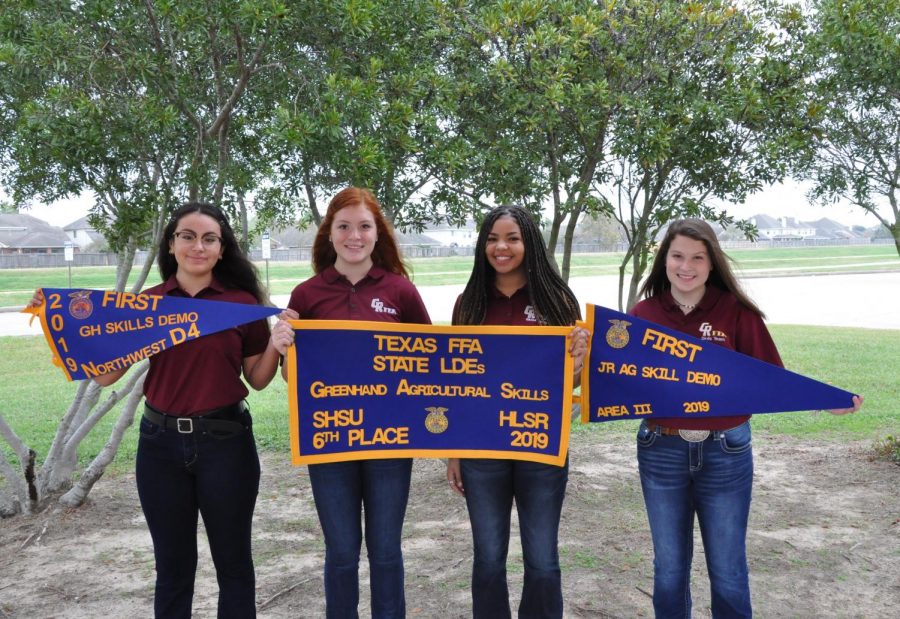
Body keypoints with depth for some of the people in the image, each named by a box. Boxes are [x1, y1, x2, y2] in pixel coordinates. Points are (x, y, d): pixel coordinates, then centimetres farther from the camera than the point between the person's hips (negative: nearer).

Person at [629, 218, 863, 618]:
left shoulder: (736, 312, -5)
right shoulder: (643, 314, -2)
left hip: (725, 451, -1)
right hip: (661, 451, 1)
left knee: (727, 569, 11)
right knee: (669, 566, 15)